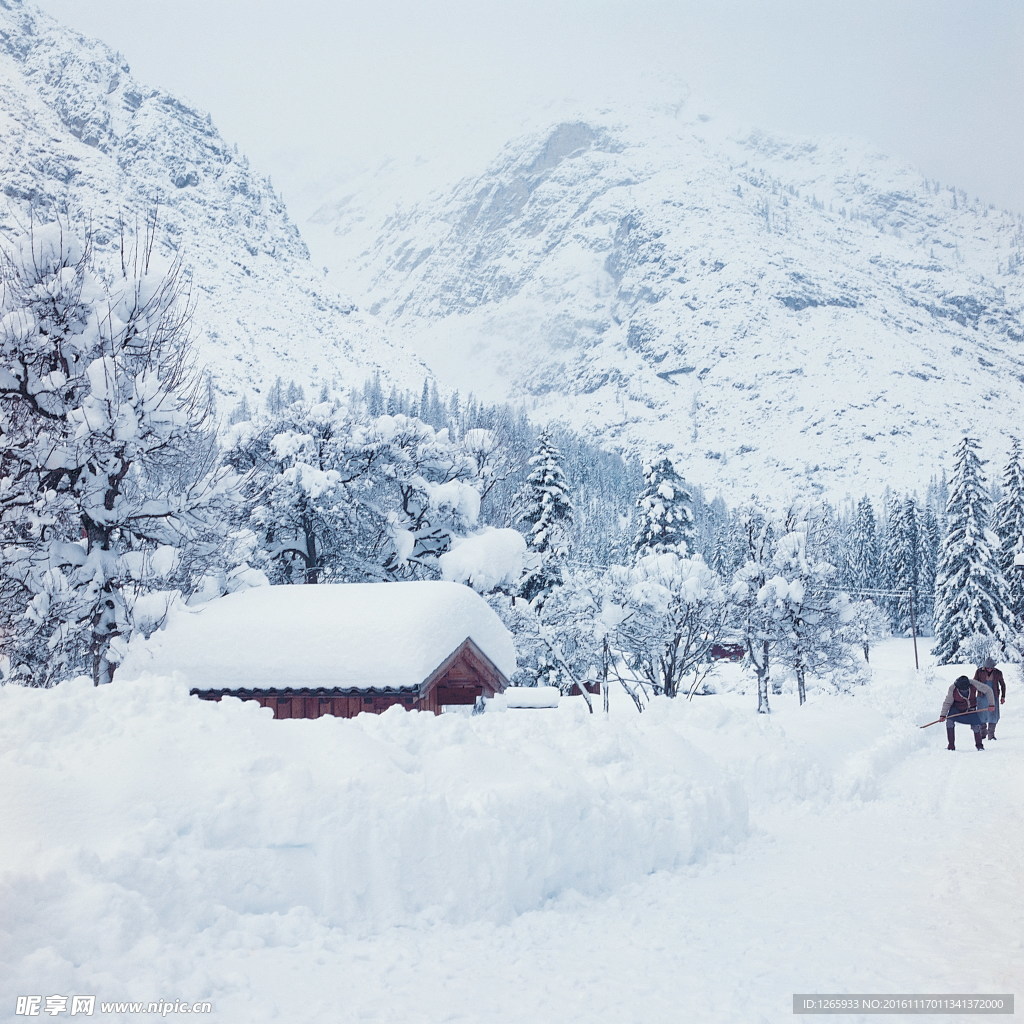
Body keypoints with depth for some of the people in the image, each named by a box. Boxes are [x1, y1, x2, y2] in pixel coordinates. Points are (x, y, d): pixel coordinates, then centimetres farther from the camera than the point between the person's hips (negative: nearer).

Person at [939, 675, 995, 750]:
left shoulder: (973, 684, -29)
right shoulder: (952, 689, -28)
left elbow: (988, 690, -16)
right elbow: (947, 703, -17)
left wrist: (991, 704, -17)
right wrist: (943, 715, -27)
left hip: (971, 709, 1)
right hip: (956, 708, -1)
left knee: (976, 726, -11)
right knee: (949, 721, -23)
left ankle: (979, 745, 17)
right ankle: (951, 746, -12)